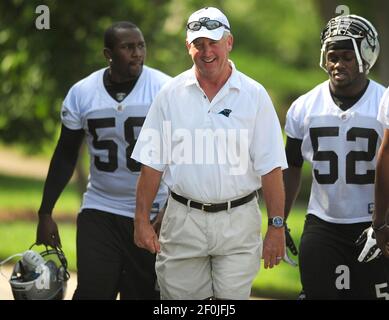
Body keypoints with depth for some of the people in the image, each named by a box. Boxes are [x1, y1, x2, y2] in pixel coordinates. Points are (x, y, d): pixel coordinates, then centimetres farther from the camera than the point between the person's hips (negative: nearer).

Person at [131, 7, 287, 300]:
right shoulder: (170, 95, 5)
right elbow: (152, 163, 6)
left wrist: (277, 226, -6)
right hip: (183, 220, 1)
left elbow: (270, 167, -1)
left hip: (237, 222, -1)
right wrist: (142, 220, 0)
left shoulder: (254, 96, 2)